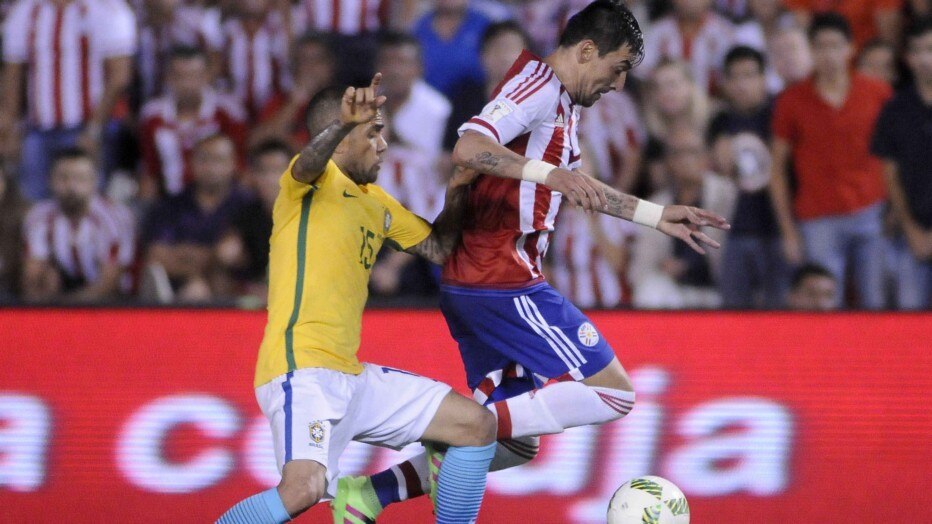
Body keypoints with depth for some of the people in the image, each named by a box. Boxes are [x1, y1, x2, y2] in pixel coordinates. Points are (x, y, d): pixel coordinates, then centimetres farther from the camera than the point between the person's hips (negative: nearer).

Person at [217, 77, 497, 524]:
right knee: (306, 487, -32)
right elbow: (309, 162, -28)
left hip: (351, 376, 9)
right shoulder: (317, 182, -4)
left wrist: (457, 196, 7)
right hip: (301, 370, -9)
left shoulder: (377, 203, 22)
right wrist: (344, 122, -50)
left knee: (477, 427, 11)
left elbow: (437, 248, 28)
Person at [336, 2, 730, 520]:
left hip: (473, 283, 10)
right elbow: (468, 148, -27)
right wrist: (551, 174, -36)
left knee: (514, 442, 12)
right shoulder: (539, 84, -11)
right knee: (613, 391, -10)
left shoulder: (564, 104, 21)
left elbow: (582, 189, 37)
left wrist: (659, 217, 36)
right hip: (503, 282, -10)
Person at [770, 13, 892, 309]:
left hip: (871, 215, 1)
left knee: (877, 306, 0)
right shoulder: (793, 101, 4)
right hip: (820, 223, -1)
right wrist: (788, 230, 2)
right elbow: (777, 167, 7)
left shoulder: (877, 94, 6)